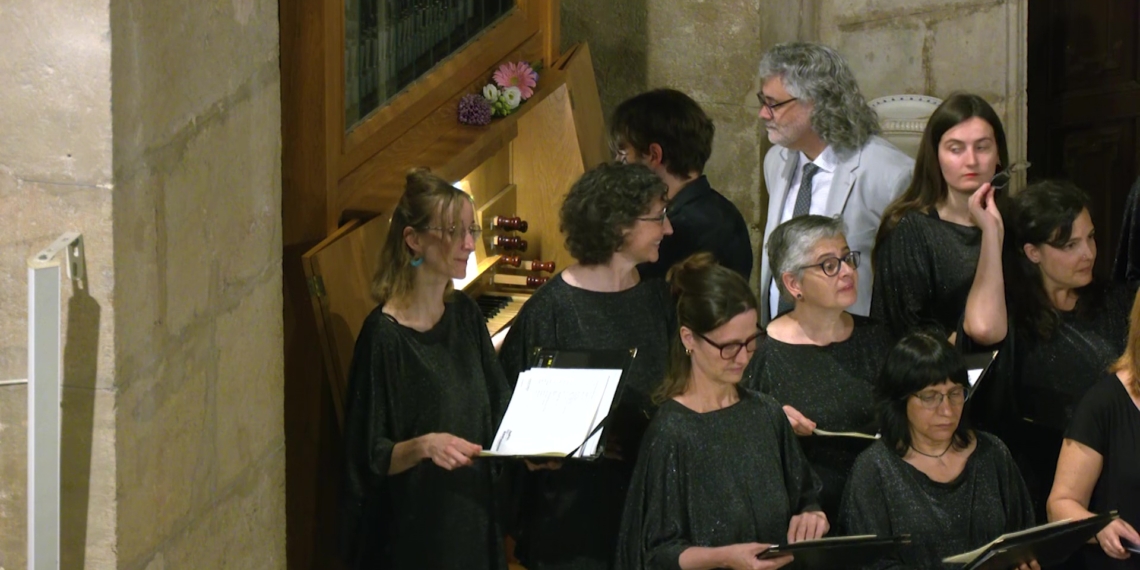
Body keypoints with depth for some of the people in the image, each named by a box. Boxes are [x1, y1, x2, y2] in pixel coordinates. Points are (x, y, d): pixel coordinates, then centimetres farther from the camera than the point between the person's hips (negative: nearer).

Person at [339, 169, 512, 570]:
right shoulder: (384, 334, -15)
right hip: (412, 532, -6)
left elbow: (497, 410, 13)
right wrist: (422, 446, -31)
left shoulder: (465, 315, 5)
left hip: (473, 519, 6)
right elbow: (369, 457, -14)